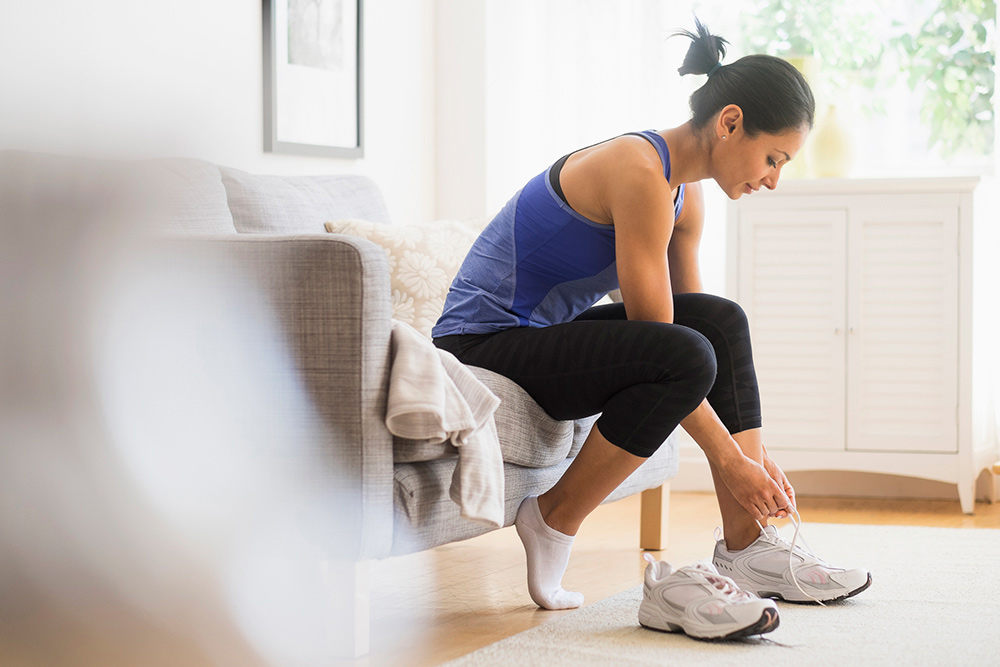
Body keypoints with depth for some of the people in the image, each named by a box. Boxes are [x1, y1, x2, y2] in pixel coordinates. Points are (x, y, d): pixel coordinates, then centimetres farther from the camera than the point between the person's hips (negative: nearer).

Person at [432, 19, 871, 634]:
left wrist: (755, 451, 6)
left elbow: (701, 323, 12)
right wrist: (729, 457, -17)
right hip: (483, 347, -10)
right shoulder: (641, 173, -22)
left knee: (723, 320, -1)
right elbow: (663, 344, -22)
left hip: (541, 332, 10)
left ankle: (747, 545, -1)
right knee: (686, 357, -27)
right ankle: (555, 519, -10)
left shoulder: (686, 194, 7)